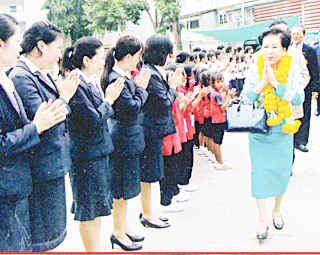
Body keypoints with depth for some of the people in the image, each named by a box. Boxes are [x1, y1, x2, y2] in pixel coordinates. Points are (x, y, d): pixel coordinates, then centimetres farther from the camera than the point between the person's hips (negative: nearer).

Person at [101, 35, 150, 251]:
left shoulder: (124, 77, 11)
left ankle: (124, 226, 32)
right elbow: (133, 108, -23)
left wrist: (139, 86, 7)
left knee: (126, 188, 19)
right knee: (122, 189, 3)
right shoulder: (117, 79, -21)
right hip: (125, 140, -10)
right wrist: (141, 87, -12)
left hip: (130, 139, 10)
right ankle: (118, 232, 17)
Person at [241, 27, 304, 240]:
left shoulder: (292, 69, -5)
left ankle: (277, 210, 33)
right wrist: (262, 83, -20)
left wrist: (275, 83, -23)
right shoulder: (255, 69, -5)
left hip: (283, 129, 1)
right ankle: (263, 220, 8)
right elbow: (245, 99, -8)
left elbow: (299, 98, -16)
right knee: (260, 171, -2)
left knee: (282, 170, 8)